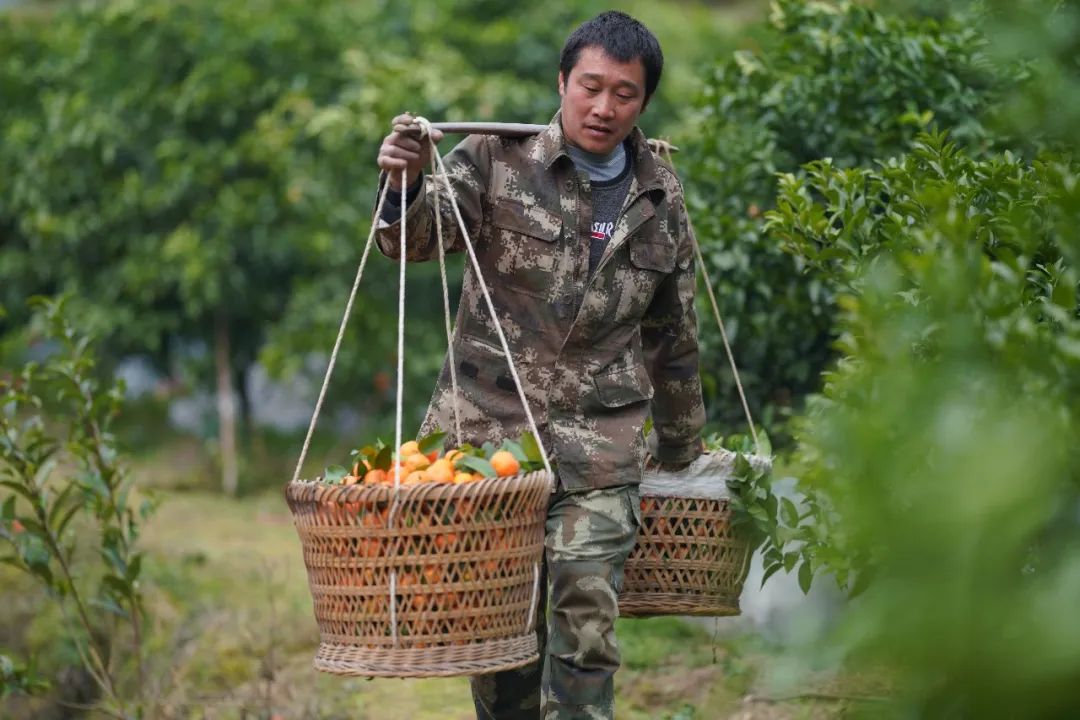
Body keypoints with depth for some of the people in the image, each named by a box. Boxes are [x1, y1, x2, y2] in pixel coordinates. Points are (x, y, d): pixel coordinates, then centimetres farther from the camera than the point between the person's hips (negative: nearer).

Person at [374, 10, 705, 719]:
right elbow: (415, 240, -11)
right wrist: (405, 184, -33)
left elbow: (673, 339, 19)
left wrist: (680, 450, 25)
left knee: (585, 638, -7)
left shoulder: (660, 200, 10)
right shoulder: (498, 159, 1)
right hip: (488, 430, -1)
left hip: (597, 455, 1)